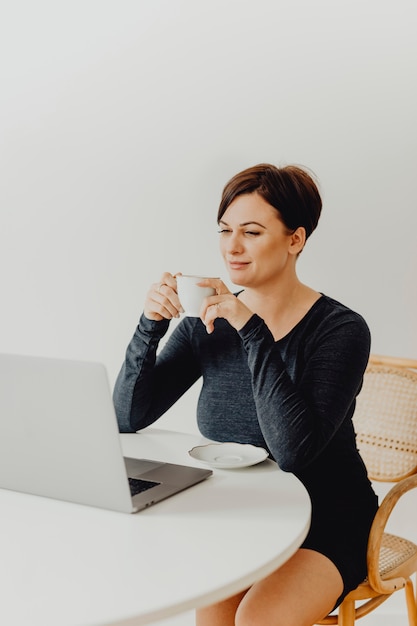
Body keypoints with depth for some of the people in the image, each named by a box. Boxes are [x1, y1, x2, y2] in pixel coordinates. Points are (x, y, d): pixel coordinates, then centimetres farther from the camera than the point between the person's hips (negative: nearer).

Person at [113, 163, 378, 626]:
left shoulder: (341, 329, -15)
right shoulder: (208, 323, -3)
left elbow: (292, 450, -28)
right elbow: (129, 418, -5)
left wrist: (252, 330, -30)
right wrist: (151, 324, -18)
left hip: (326, 522, -3)